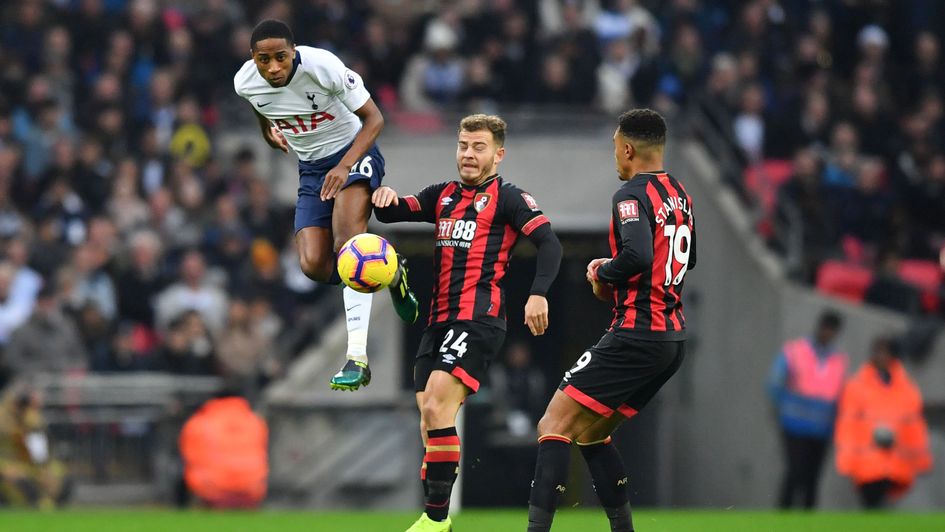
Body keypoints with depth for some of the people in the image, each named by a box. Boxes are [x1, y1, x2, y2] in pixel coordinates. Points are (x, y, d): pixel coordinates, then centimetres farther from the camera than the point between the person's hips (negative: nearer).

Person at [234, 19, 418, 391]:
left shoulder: (324, 67, -27)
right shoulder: (245, 83, -14)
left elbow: (373, 118, -19)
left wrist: (345, 166, -31)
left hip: (353, 151, -5)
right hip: (311, 166, 5)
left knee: (346, 243, -28)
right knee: (314, 265, -13)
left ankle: (357, 356, -33)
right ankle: (390, 275, 17)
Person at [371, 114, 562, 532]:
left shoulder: (508, 197, 0)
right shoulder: (443, 196, 19)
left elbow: (548, 242, -11)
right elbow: (391, 214, 17)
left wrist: (539, 293, -26)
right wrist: (386, 198, -8)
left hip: (478, 320, -7)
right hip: (439, 321, 7)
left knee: (436, 407, -21)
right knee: (430, 424, 4)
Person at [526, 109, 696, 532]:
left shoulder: (632, 195, -13)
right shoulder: (678, 192, 15)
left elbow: (637, 255, -29)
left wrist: (604, 274, -9)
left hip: (637, 334, -9)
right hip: (673, 338, 9)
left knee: (554, 425, -8)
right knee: (589, 432, 18)